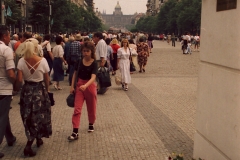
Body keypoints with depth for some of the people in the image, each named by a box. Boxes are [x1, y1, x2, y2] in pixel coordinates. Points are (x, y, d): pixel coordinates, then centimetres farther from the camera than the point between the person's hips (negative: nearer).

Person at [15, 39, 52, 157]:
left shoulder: (21, 61, -10)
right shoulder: (42, 61, -12)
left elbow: (19, 79, -13)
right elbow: (46, 78, -3)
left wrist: (17, 88, 7)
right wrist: (46, 90, 13)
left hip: (27, 90, 2)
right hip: (40, 90, -2)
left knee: (29, 117, 17)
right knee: (38, 116, 9)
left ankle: (38, 139, 31)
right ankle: (28, 146, 5)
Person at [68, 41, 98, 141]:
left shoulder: (94, 63, -13)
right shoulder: (79, 62, -3)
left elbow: (93, 77, -26)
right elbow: (75, 74, 6)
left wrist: (85, 85, -42)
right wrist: (72, 86, -1)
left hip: (90, 86, -2)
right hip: (79, 86, 2)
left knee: (91, 107, 15)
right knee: (77, 109, -5)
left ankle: (91, 124, 41)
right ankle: (75, 132, -6)